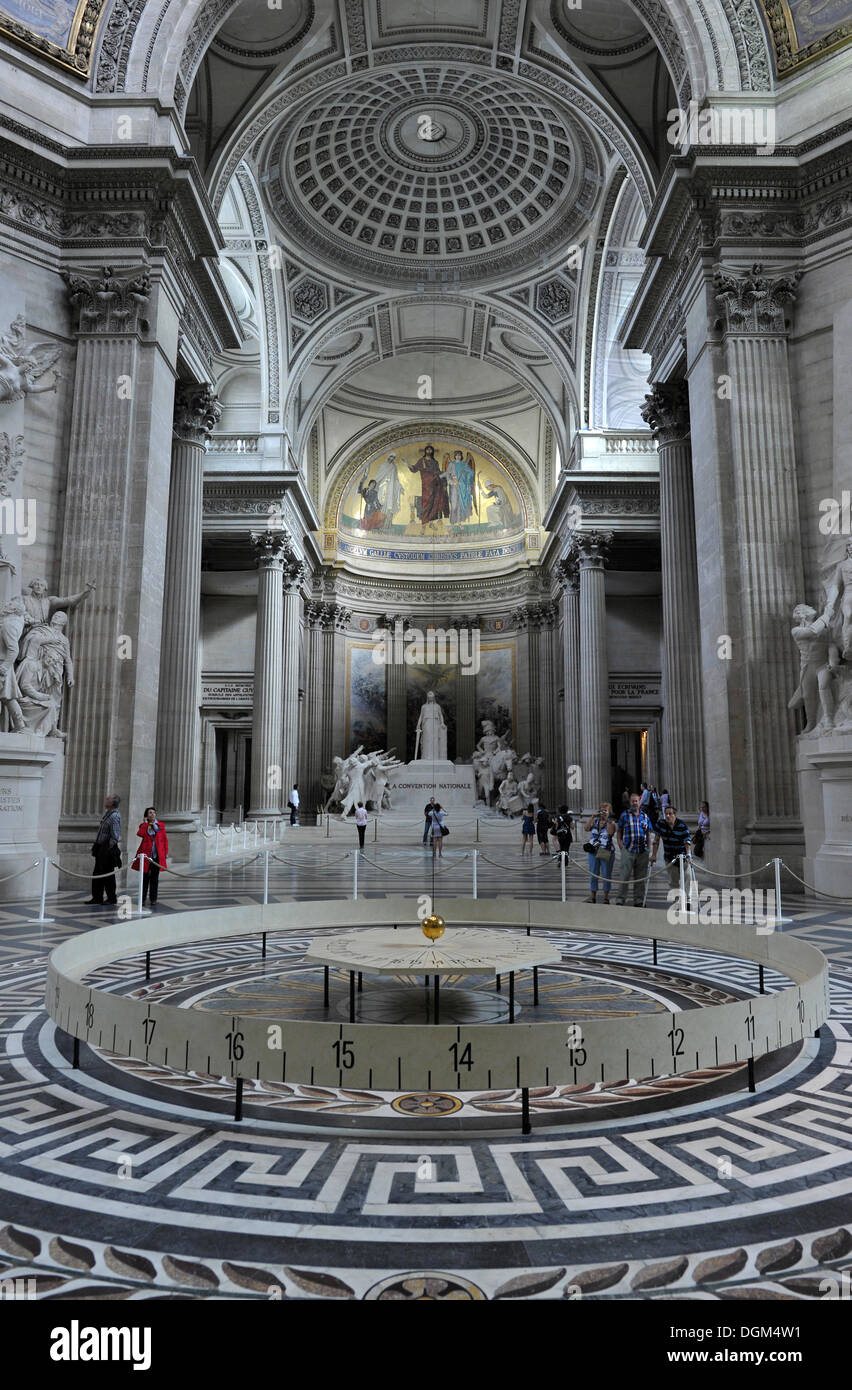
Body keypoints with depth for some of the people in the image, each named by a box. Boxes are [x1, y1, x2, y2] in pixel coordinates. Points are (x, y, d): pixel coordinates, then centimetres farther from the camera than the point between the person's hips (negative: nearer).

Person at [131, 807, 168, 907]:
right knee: (145, 877, 2)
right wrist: (146, 824, -7)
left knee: (154, 878, 2)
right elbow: (140, 834, -16)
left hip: (157, 855, 1)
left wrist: (166, 852, 4)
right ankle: (143, 898, 14)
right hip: (146, 854, -1)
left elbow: (165, 839, 10)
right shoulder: (144, 825, 6)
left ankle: (153, 899, 8)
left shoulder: (161, 825, 10)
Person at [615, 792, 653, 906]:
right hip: (628, 850, -3)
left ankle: (638, 901, 16)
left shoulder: (645, 816, 13)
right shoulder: (625, 815, 5)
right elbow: (619, 831, 6)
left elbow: (648, 833, 17)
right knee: (624, 876, -7)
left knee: (640, 877, 8)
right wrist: (620, 845, -5)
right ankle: (620, 900, -2)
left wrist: (648, 846, 8)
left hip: (643, 851, 3)